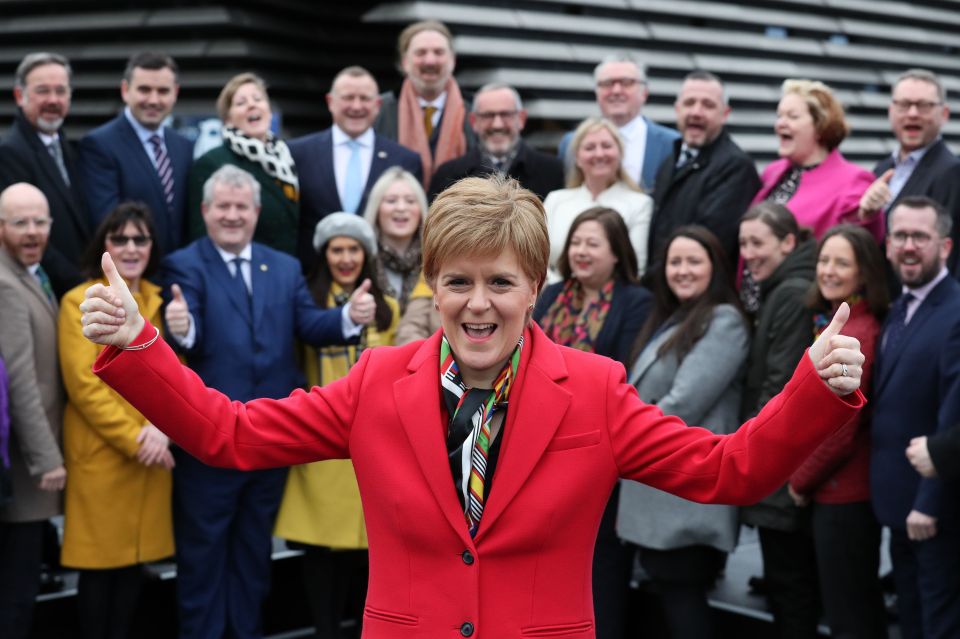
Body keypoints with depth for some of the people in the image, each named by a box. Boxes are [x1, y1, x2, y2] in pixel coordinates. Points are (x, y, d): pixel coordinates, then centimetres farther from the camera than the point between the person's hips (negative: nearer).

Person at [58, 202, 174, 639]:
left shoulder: (162, 302, 12)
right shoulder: (80, 302, -5)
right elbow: (84, 386, -12)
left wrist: (162, 428, -10)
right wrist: (133, 440, -15)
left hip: (152, 455, 5)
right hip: (100, 454, -5)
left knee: (134, 560, 10)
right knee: (99, 563, 1)